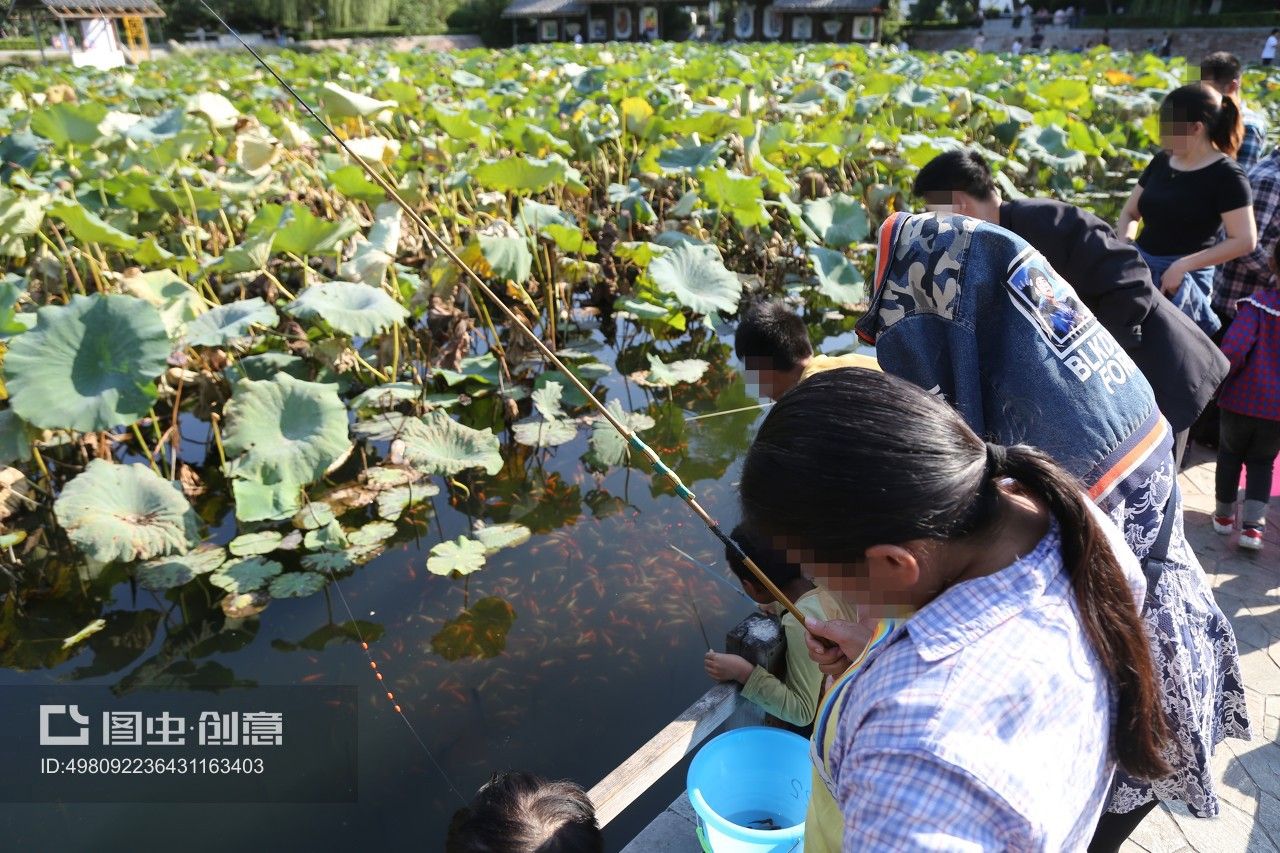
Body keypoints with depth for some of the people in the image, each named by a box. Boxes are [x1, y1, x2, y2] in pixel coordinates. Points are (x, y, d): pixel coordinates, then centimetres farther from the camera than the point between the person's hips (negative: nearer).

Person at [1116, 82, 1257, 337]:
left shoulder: (1226, 174, -9)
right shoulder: (1162, 161, 8)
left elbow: (1245, 240, -14)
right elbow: (1130, 213, 16)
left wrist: (1182, 266, -20)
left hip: (1183, 279, -6)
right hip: (1140, 268, 6)